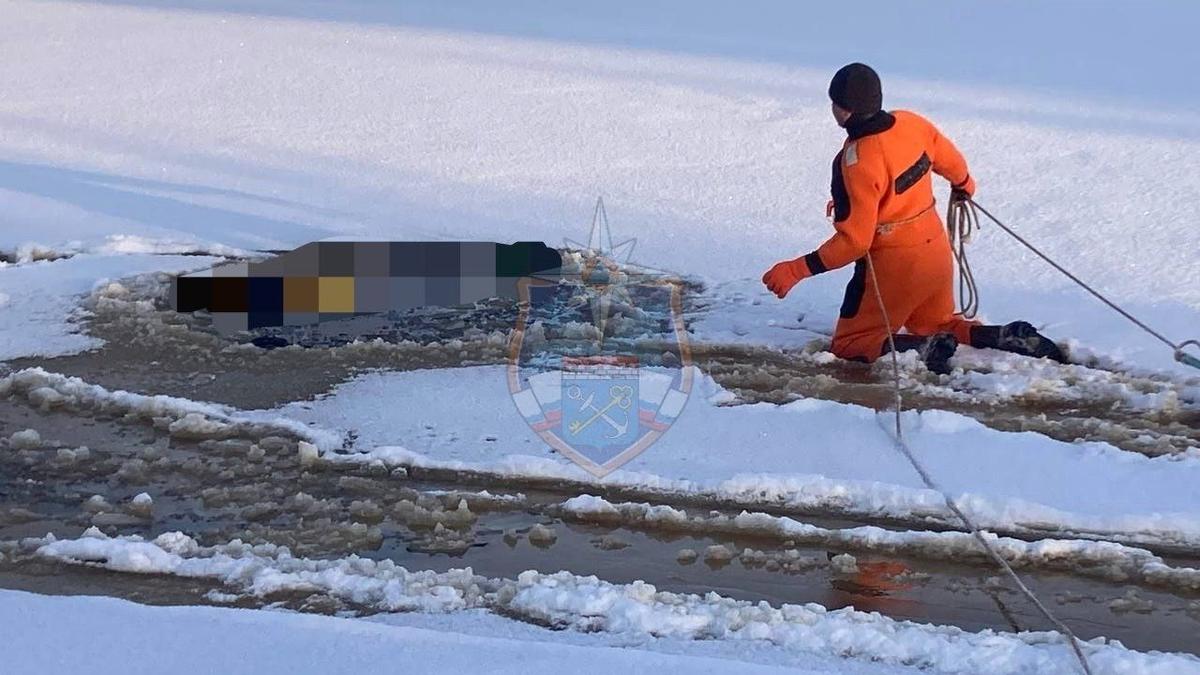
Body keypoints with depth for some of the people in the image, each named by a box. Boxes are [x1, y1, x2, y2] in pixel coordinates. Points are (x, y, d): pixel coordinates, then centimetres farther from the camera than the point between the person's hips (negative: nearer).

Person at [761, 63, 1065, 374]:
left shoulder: (858, 161, -26)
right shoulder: (910, 123, -5)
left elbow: (854, 240, -24)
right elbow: (951, 161, 15)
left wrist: (797, 270, -20)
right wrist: (963, 184, 38)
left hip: (894, 267, -8)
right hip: (937, 252, 8)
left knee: (849, 345, 8)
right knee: (936, 326, 30)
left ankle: (925, 348, -16)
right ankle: (1008, 337, 5)